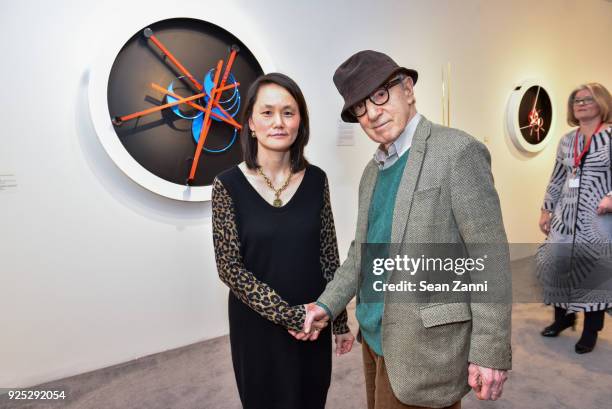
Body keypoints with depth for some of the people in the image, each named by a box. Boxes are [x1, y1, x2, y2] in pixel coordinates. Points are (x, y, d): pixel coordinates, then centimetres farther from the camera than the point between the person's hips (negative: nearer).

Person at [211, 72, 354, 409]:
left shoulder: (316, 180, -4)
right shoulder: (229, 185, -12)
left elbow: (328, 256, 1)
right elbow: (229, 267, -13)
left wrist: (340, 320, 5)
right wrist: (287, 315, -16)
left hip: (312, 323, 3)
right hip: (257, 325, -2)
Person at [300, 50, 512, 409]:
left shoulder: (458, 151, -14)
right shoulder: (374, 170, 8)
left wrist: (490, 353, -15)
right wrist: (328, 304, 1)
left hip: (427, 344, -7)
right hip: (375, 334, 7)